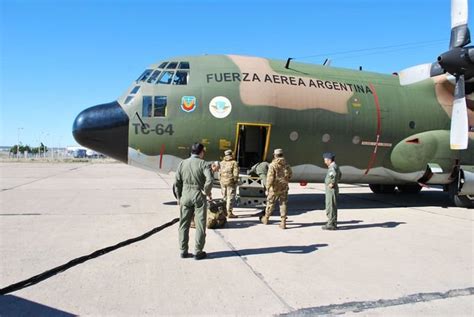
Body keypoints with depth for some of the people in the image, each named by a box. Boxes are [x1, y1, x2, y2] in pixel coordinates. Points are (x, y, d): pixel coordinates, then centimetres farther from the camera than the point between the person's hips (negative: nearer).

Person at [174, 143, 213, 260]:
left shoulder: (182, 163, 5)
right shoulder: (203, 164, -8)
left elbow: (177, 183, 5)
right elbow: (209, 180, -23)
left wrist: (179, 198, 13)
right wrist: (207, 192, -7)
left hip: (185, 195, 4)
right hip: (199, 196, -4)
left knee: (184, 224, 13)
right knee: (200, 225, 6)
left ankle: (183, 251, 19)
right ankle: (198, 252, 11)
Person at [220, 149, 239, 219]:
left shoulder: (222, 163, 8)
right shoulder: (234, 163, -7)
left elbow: (220, 173, 9)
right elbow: (236, 174, -12)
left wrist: (220, 180, 15)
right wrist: (235, 181, -2)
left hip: (223, 182, 5)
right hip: (231, 182, -5)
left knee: (224, 197, 15)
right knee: (230, 197, -3)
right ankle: (229, 213, -5)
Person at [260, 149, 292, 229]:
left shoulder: (273, 165, -14)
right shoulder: (286, 164, 2)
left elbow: (270, 177, -18)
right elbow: (290, 174, 14)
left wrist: (267, 186, -7)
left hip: (275, 187, -3)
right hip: (284, 188, 3)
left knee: (270, 203, 12)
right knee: (283, 204, 6)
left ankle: (266, 219, 29)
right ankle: (283, 222, 2)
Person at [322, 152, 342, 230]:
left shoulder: (332, 167, -18)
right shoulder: (334, 166, 15)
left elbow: (334, 174, -40)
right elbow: (340, 174, 35)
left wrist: (332, 183, -27)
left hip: (331, 190, -11)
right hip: (331, 190, 11)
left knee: (330, 207, -6)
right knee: (332, 207, 15)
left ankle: (331, 224, -2)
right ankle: (333, 223, 23)